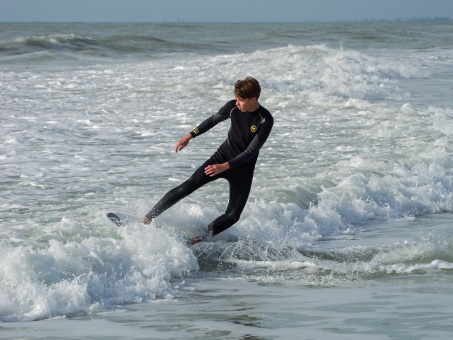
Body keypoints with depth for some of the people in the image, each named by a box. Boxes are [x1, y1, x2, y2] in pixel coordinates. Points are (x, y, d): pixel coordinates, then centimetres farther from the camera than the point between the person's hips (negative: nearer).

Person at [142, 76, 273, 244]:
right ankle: (147, 219, -11)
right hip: (222, 155, 2)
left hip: (243, 168, -2)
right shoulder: (233, 107, -10)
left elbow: (251, 151, -23)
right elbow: (213, 120, 10)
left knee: (233, 215, -8)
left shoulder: (265, 120, -21)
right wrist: (189, 136, 11)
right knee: (187, 187, -11)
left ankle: (201, 240, 7)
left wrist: (225, 166, -29)